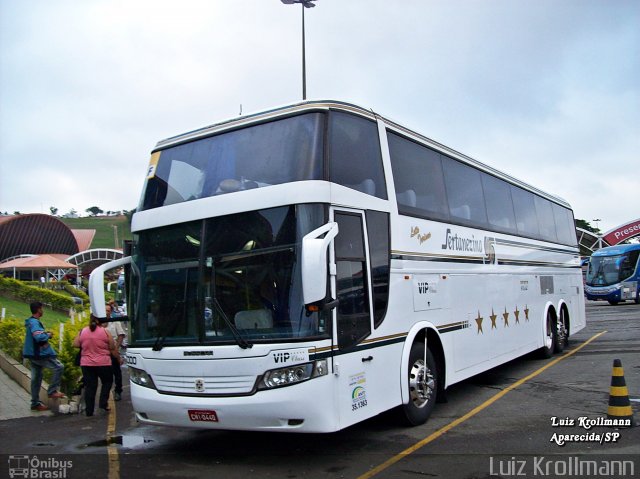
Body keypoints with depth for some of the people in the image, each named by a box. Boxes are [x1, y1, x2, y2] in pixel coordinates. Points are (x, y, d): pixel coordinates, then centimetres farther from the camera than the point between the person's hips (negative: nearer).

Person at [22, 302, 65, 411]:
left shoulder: (30, 322, 14)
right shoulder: (35, 322, -18)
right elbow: (39, 337, -31)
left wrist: (44, 333, 7)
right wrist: (48, 335, -12)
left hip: (34, 354, 10)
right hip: (40, 354, -10)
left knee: (36, 378, 13)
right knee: (59, 367, -6)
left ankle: (35, 403, 18)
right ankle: (52, 391, -4)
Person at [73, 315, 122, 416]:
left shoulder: (83, 331, 2)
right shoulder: (105, 332, -7)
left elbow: (75, 344, 7)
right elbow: (113, 349, -2)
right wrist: (119, 358, 12)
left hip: (86, 364, 3)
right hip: (103, 363, -3)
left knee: (89, 386, 8)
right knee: (107, 382, 17)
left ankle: (89, 410, 9)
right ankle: (103, 403, 5)